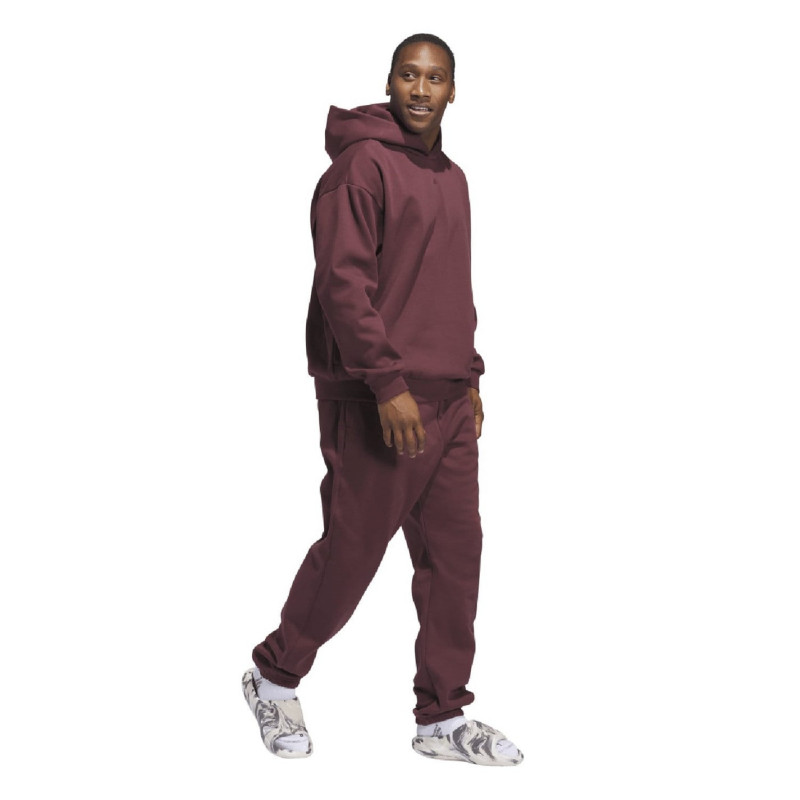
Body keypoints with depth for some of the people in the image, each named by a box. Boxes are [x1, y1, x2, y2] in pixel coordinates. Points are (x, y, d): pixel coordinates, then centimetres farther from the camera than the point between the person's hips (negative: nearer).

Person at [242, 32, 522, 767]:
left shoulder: (452, 178, 17)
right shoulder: (363, 163, -9)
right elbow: (343, 281, -17)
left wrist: (470, 377, 18)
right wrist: (388, 383, -21)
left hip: (449, 401, 8)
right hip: (379, 401, -8)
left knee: (455, 553, 8)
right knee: (352, 551, 0)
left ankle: (443, 718, 18)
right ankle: (275, 679, 23)